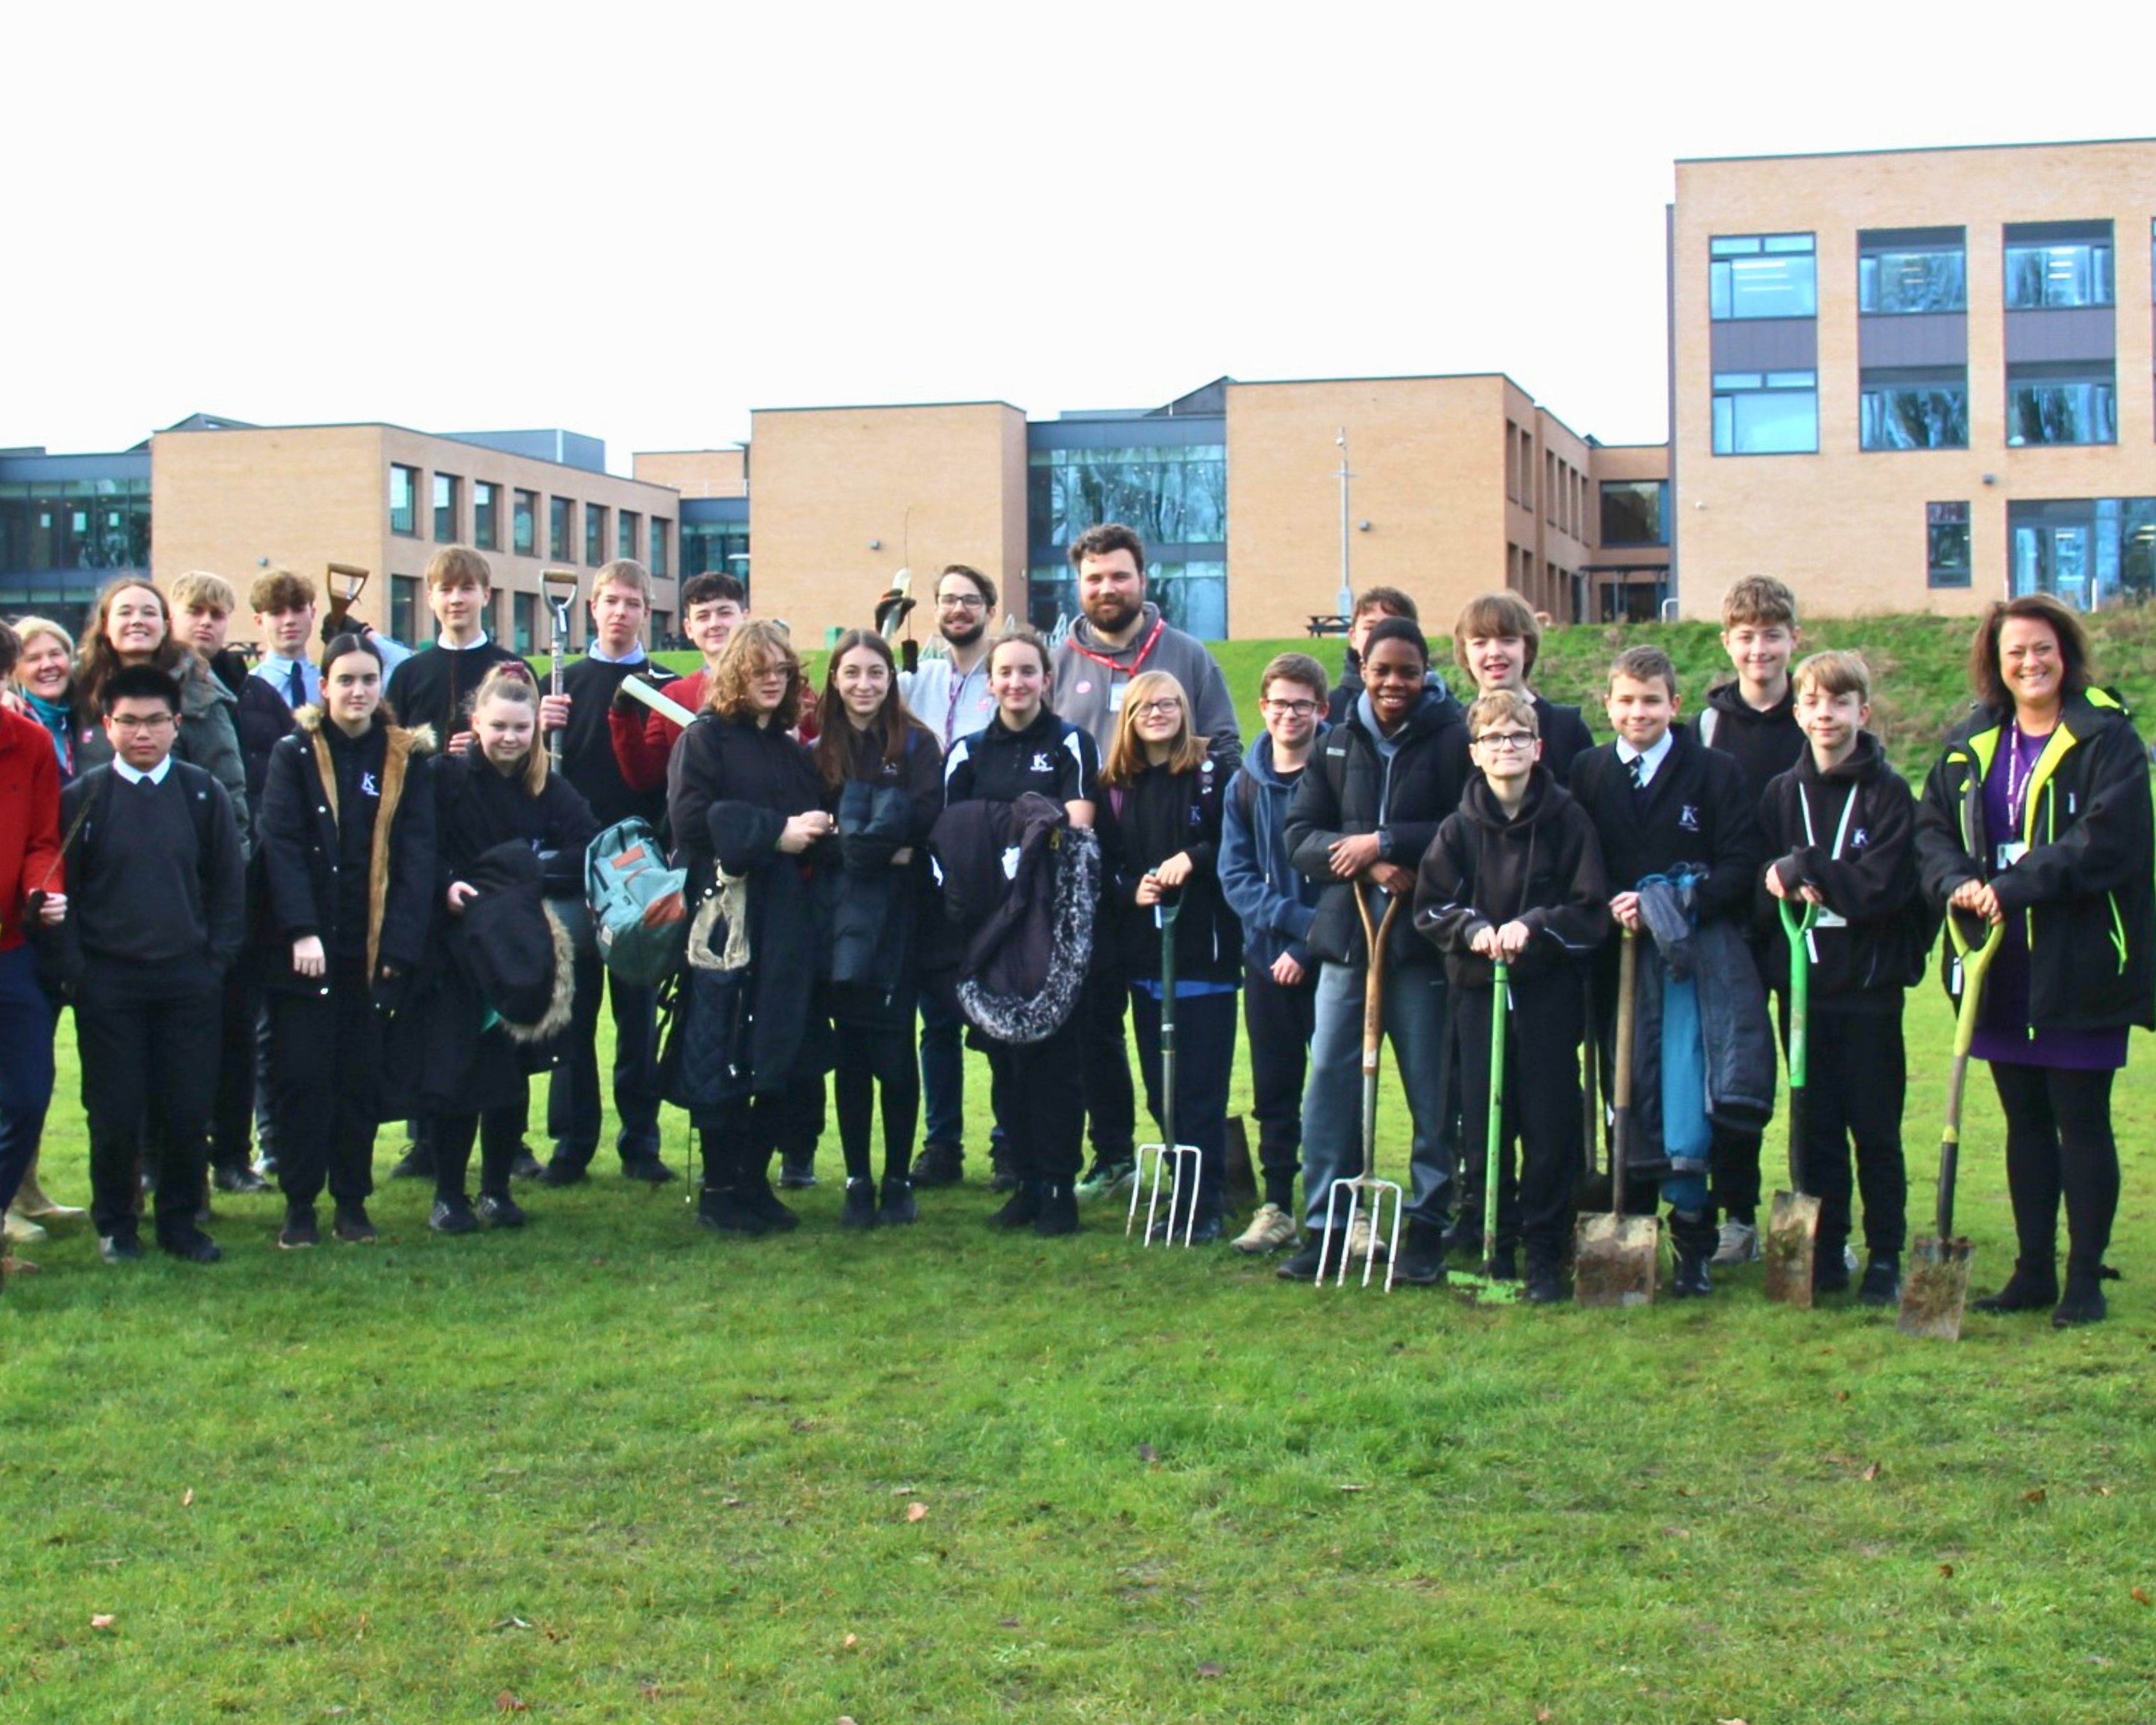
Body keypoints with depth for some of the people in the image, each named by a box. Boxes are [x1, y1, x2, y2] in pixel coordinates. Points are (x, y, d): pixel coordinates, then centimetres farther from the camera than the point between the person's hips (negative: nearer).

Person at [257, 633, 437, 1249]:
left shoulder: (409, 759, 5)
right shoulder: (295, 754, 1)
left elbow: (417, 856, 1)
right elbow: (281, 844, -6)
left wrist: (402, 945, -9)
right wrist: (301, 932, -17)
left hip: (374, 945, 1)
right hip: (305, 946, -1)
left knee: (362, 1076, 5)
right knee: (303, 1075, -1)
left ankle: (352, 1202, 15)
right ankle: (299, 1206, 8)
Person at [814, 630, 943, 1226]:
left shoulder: (916, 745, 3)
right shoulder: (819, 751, 8)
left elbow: (924, 824, -9)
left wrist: (856, 839, -12)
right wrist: (881, 845, -12)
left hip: (899, 919, -2)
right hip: (841, 916, 2)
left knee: (895, 1053, -2)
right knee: (851, 1054, 3)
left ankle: (898, 1181, 9)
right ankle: (857, 1182, 11)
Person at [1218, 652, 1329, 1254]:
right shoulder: (1246, 783, 8)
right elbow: (1235, 875, 4)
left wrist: (1307, 946, -12)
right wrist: (1293, 918, -12)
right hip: (1267, 957, 4)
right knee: (1274, 1090, 9)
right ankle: (1277, 1207, 16)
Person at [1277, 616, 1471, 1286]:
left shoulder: (1453, 739, -3)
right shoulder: (1338, 744, 11)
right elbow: (1302, 835, 6)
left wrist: (1383, 842, -13)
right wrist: (1367, 866, -11)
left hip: (1424, 938, -4)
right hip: (1346, 932, 4)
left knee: (1432, 1089, 3)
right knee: (1329, 1076, 2)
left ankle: (1428, 1229, 13)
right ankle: (1323, 1226, 11)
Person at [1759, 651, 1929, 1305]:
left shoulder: (1889, 794, -3)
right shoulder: (1782, 793, 8)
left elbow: (1885, 885, -14)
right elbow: (1765, 890, 5)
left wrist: (1803, 871, -13)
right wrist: (1805, 892, -13)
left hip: (1870, 984, -3)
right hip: (1802, 980, 3)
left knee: (1876, 1129, 3)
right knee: (1815, 1127, 8)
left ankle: (1885, 1258, 11)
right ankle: (1825, 1252, 17)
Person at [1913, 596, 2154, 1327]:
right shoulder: (1972, 743, 11)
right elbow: (1932, 827, 10)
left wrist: (2017, 886, -21)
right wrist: (1956, 882, -10)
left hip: (2079, 966, -5)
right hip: (2002, 970, 5)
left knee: (2082, 1122, 1)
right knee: (2025, 1122, 12)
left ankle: (2085, 1280, 10)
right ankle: (2034, 1270, 22)